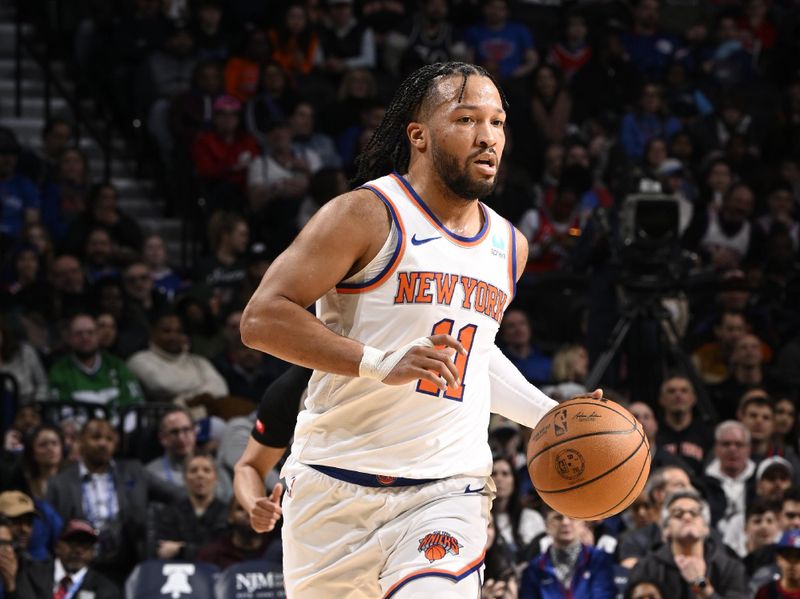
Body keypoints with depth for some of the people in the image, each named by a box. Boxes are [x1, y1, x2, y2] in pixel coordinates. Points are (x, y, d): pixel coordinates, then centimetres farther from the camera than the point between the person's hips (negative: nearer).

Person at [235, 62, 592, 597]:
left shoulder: (509, 247, 13)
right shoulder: (367, 215, -7)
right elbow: (262, 318, -14)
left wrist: (550, 417, 17)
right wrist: (382, 365, -23)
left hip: (448, 491, 3)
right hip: (337, 489, -3)